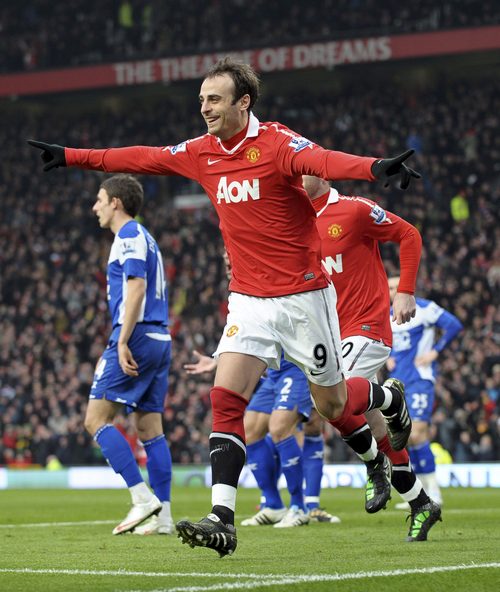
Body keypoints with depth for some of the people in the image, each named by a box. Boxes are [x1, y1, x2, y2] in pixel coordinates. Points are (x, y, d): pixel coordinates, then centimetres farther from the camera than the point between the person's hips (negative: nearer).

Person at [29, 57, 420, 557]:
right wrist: (71, 157, 23)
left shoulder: (276, 143, -16)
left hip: (302, 295, -5)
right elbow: (143, 158, 17)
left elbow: (323, 161, -35)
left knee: (332, 404, 7)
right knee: (226, 398, -11)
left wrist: (375, 167, -56)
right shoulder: (201, 153, 4)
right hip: (249, 299, 5)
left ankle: (391, 400, 42)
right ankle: (222, 520, -15)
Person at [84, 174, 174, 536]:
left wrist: (122, 341, -21)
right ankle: (163, 516, 3)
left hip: (138, 336, -10)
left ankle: (143, 498, -16)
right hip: (159, 339, 10)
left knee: (97, 419, -8)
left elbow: (137, 287, -18)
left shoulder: (129, 235, -6)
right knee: (150, 427, 7)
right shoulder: (145, 238, 23)